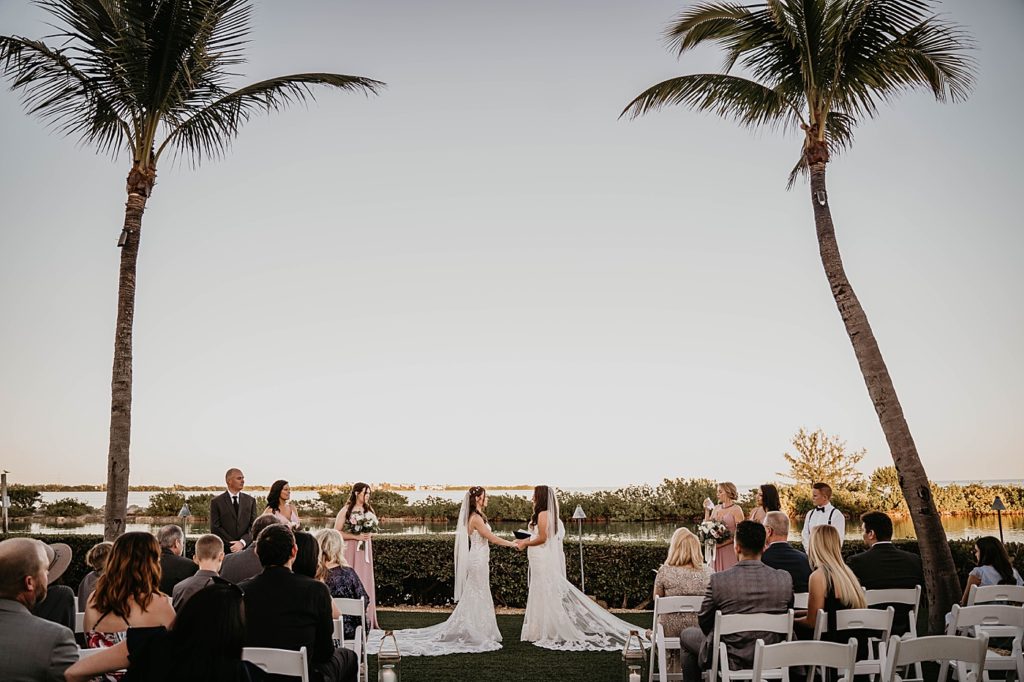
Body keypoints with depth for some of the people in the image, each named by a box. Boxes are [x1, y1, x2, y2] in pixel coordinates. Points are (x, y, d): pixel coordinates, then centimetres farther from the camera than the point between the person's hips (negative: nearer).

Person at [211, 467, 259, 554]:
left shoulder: (250, 501, 9)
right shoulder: (216, 502, 2)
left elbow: (254, 525, 3)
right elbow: (215, 528, -3)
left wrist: (242, 542, -13)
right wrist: (232, 545, -11)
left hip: (247, 548, 2)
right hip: (225, 550, -2)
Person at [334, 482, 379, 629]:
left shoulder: (369, 510, 9)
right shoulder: (345, 511, -5)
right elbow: (336, 532, -8)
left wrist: (369, 535, -5)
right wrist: (356, 536, -16)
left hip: (365, 550, 4)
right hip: (350, 551, -4)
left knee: (365, 582, 2)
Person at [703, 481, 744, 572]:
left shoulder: (736, 509, -4)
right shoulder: (716, 508, 12)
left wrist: (725, 542, -17)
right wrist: (707, 510, 5)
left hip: (730, 550, -5)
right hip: (716, 550, 5)